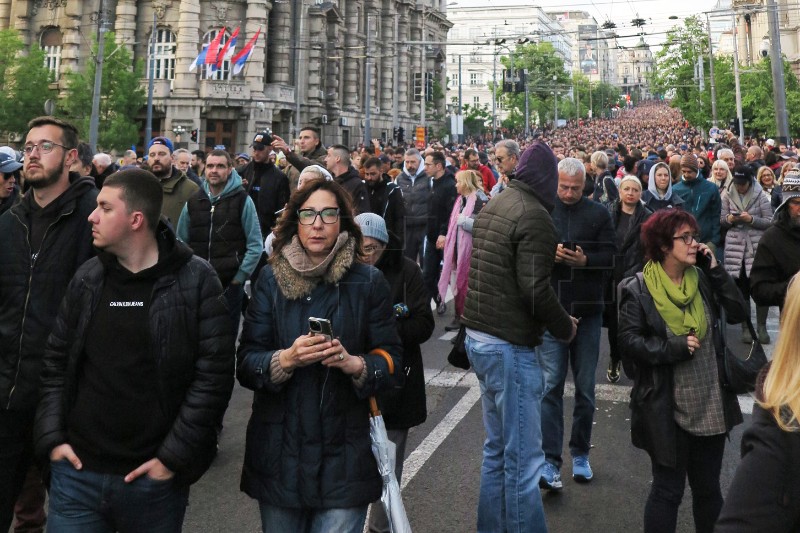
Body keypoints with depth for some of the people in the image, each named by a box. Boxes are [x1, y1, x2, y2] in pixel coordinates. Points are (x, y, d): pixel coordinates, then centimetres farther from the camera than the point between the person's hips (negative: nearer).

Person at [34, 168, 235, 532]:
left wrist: (174, 457, -11)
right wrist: (51, 437, 3)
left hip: (154, 478, -3)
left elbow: (214, 374, -11)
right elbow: (55, 363, 12)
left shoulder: (196, 281, -9)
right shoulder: (87, 279, 5)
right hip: (77, 473, 3)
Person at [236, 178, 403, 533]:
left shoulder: (368, 282, -2)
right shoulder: (271, 279, 1)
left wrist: (354, 364, -21)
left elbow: (392, 361, -2)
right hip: (279, 448, 2)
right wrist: (285, 359, -21)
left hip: (344, 453, -1)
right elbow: (245, 363, -2)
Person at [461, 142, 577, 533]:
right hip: (510, 345, -9)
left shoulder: (493, 206, 11)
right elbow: (535, 289, -21)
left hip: (479, 337, 9)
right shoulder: (535, 216, -15)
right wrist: (565, 328, -6)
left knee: (497, 449, 19)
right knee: (522, 460, 0)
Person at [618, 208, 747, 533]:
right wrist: (675, 347, -19)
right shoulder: (638, 289, -10)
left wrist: (715, 269, -7)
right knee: (668, 490, 7)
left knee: (708, 488, 18)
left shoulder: (702, 279, 5)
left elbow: (738, 314, -3)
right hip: (667, 409, -5)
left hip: (711, 405, 5)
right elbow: (628, 341, -14)